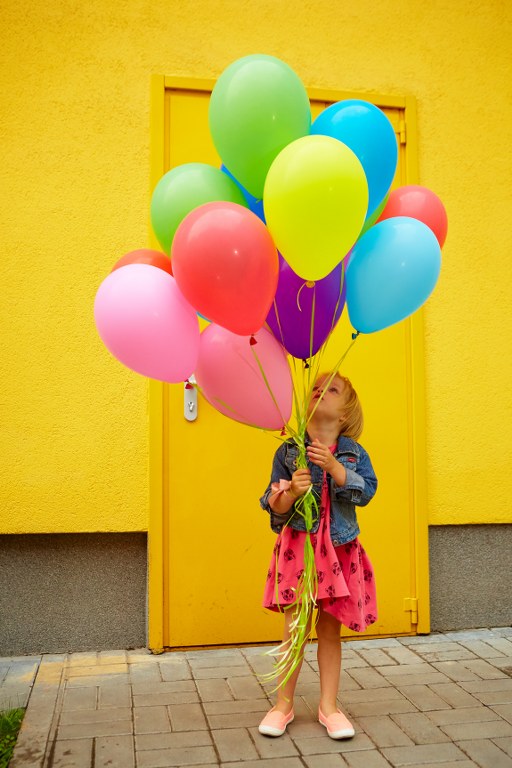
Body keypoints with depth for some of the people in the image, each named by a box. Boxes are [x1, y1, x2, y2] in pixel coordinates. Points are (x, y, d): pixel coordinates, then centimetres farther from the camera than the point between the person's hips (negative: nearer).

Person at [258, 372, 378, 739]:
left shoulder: (354, 453, 2)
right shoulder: (288, 451, -1)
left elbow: (366, 491, -14)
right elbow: (273, 506, -2)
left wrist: (333, 466, -23)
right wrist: (291, 492, -23)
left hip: (339, 548, 1)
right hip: (298, 545, -1)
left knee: (331, 628, 10)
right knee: (295, 627, 5)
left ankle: (329, 706, 24)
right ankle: (284, 704, 22)